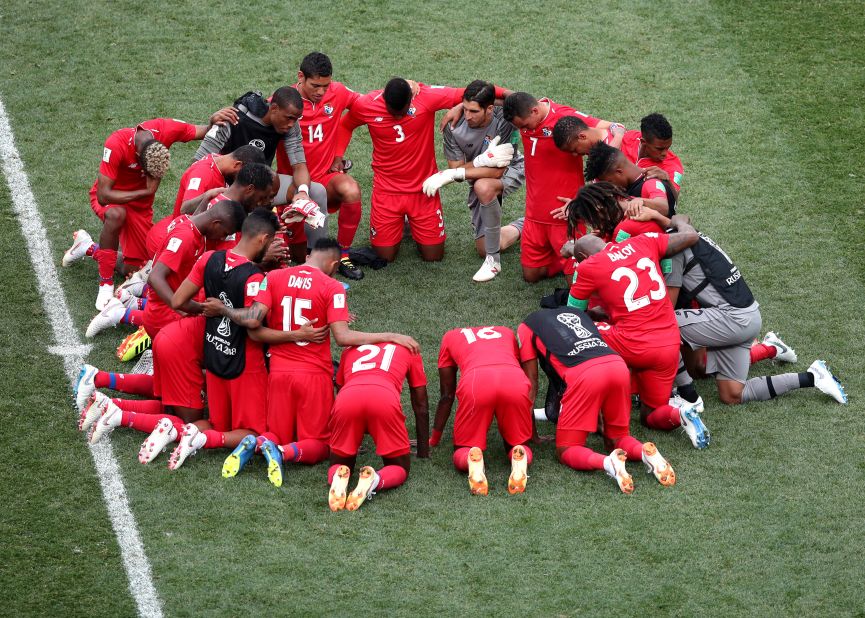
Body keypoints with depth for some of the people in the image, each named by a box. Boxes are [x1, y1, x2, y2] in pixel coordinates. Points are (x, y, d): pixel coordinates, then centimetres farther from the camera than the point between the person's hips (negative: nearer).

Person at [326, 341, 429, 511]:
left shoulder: (350, 350, 39)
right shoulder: (408, 350, 35)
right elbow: (421, 407, 38)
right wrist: (423, 451, 48)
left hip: (347, 397, 2)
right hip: (385, 398, -2)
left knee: (339, 464, 21)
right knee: (399, 468, 16)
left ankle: (338, 478, -16)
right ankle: (374, 481, -18)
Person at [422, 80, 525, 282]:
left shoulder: (504, 121, -33)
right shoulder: (454, 126, -24)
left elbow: (496, 170, -31)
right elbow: (457, 168, -18)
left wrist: (453, 174, -36)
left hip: (510, 170, -5)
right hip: (478, 179, 5)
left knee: (483, 187, -41)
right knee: (483, 248, 8)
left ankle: (493, 261, -28)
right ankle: (521, 227, 41)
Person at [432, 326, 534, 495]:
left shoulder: (450, 337, 36)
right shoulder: (506, 333, 40)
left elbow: (447, 396, 37)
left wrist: (434, 439, 48)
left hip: (474, 382, -1)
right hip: (516, 381, 1)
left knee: (462, 452, 15)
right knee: (518, 443, 22)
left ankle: (472, 461, -21)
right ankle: (519, 457, -14)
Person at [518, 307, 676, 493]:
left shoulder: (526, 327, 23)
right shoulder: (577, 312, 36)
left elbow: (532, 384, 19)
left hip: (583, 374, -5)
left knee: (566, 451, 8)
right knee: (616, 440, 23)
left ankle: (607, 462, -22)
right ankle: (646, 453, -9)